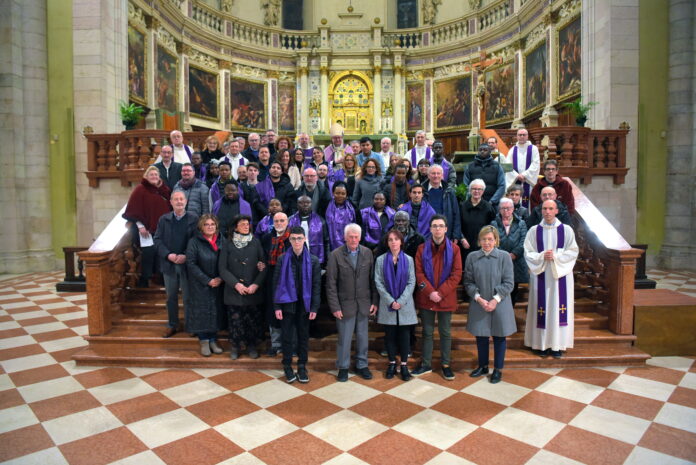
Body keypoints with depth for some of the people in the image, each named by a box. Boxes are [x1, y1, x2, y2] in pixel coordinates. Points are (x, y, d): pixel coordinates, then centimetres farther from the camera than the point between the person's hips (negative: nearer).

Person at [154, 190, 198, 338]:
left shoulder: (194, 219, -3)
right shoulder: (163, 219, 6)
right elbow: (158, 240, 2)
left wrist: (186, 256, -18)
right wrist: (168, 255, -13)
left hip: (187, 263, -3)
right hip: (169, 263, 3)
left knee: (188, 297, 6)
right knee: (171, 297, 13)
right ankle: (172, 325, 26)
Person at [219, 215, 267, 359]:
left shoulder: (255, 243, 2)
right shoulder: (228, 245, 1)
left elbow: (264, 266, 0)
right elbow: (223, 269, -2)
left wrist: (256, 284, -10)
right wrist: (236, 284, -12)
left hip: (254, 291, 1)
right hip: (234, 291, 0)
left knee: (254, 320, 4)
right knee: (235, 319, 3)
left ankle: (252, 345, 24)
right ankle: (235, 346, 23)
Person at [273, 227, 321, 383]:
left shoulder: (313, 260, -4)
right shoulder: (282, 259, -4)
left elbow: (316, 285, -2)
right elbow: (276, 283, -2)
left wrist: (314, 307, -6)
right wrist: (277, 307, -5)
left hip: (304, 304, 1)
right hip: (287, 304, 0)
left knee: (303, 336, 11)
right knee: (287, 336, 9)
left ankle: (302, 366, 25)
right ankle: (287, 366, 25)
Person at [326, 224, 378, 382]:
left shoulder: (367, 253, 2)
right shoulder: (335, 255, -7)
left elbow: (372, 279, 5)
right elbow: (331, 284, -7)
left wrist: (374, 301, 1)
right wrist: (335, 307, -9)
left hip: (364, 303, 3)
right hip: (345, 304, -3)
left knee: (362, 337, 13)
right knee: (344, 338, 6)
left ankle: (361, 365, 30)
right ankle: (343, 367, 25)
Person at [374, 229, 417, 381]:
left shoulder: (408, 260, 1)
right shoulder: (381, 260, 0)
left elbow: (411, 282, -2)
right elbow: (378, 282, -4)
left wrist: (401, 301, -12)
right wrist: (390, 301, -11)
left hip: (405, 304, 0)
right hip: (388, 304, 0)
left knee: (404, 335, 5)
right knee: (390, 335, 8)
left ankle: (404, 364, 17)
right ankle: (392, 363, 21)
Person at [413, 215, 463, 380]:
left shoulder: (453, 248, -2)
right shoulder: (422, 248, 1)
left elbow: (456, 274, -6)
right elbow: (419, 273, -3)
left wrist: (440, 293, -13)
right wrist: (430, 292, -15)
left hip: (446, 299, -1)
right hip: (426, 298, 1)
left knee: (445, 332, 10)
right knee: (427, 332, 11)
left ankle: (445, 365, 23)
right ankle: (426, 364, 22)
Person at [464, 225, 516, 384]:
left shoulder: (504, 256, -7)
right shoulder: (472, 257, -2)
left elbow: (508, 283, -6)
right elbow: (468, 282, 0)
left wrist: (495, 300, -14)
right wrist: (479, 298, -13)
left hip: (500, 305, -1)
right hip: (479, 305, 2)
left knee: (499, 337, 9)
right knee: (480, 336, 12)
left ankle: (498, 369, 25)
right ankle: (483, 366, 32)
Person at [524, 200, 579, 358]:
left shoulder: (566, 230, 2)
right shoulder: (534, 230, 3)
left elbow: (573, 252, -1)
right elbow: (528, 253, 1)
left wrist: (555, 256, -15)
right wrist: (542, 256, -16)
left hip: (560, 275, 0)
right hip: (540, 275, 0)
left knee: (558, 308, 2)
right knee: (541, 309, 2)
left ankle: (557, 345, 11)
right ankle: (542, 343, 12)